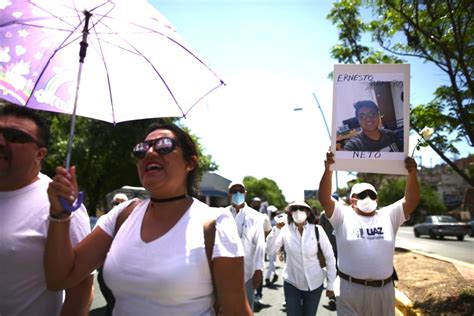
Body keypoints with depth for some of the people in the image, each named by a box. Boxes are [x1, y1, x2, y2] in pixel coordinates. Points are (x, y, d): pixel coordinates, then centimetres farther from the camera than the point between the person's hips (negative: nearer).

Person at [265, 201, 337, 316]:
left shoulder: (317, 230, -13)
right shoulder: (285, 230, -11)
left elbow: (329, 256, -5)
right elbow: (270, 251, -15)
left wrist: (330, 284, -2)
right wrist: (277, 229, -24)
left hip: (314, 284, 0)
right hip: (291, 283, 0)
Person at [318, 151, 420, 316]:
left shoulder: (388, 216, 7)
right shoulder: (343, 216, -3)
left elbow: (411, 200, -3)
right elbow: (324, 198, -16)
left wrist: (412, 174, -19)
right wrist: (328, 169, -29)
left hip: (383, 290, 4)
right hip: (351, 289, -4)